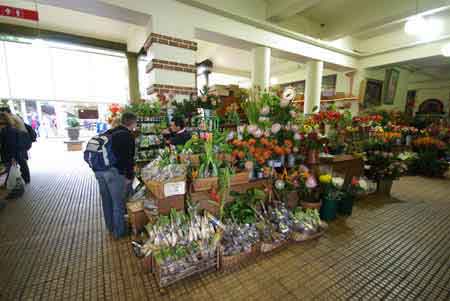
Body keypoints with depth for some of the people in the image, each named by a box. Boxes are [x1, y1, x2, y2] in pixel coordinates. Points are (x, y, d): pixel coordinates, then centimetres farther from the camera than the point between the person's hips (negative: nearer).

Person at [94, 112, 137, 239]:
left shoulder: (109, 132, 14)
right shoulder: (128, 136, -10)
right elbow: (128, 157, -16)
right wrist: (129, 176, -10)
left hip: (99, 170, 8)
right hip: (114, 172, -8)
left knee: (106, 200, 21)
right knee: (118, 203, 6)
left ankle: (110, 226, 39)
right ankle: (119, 231, 21)